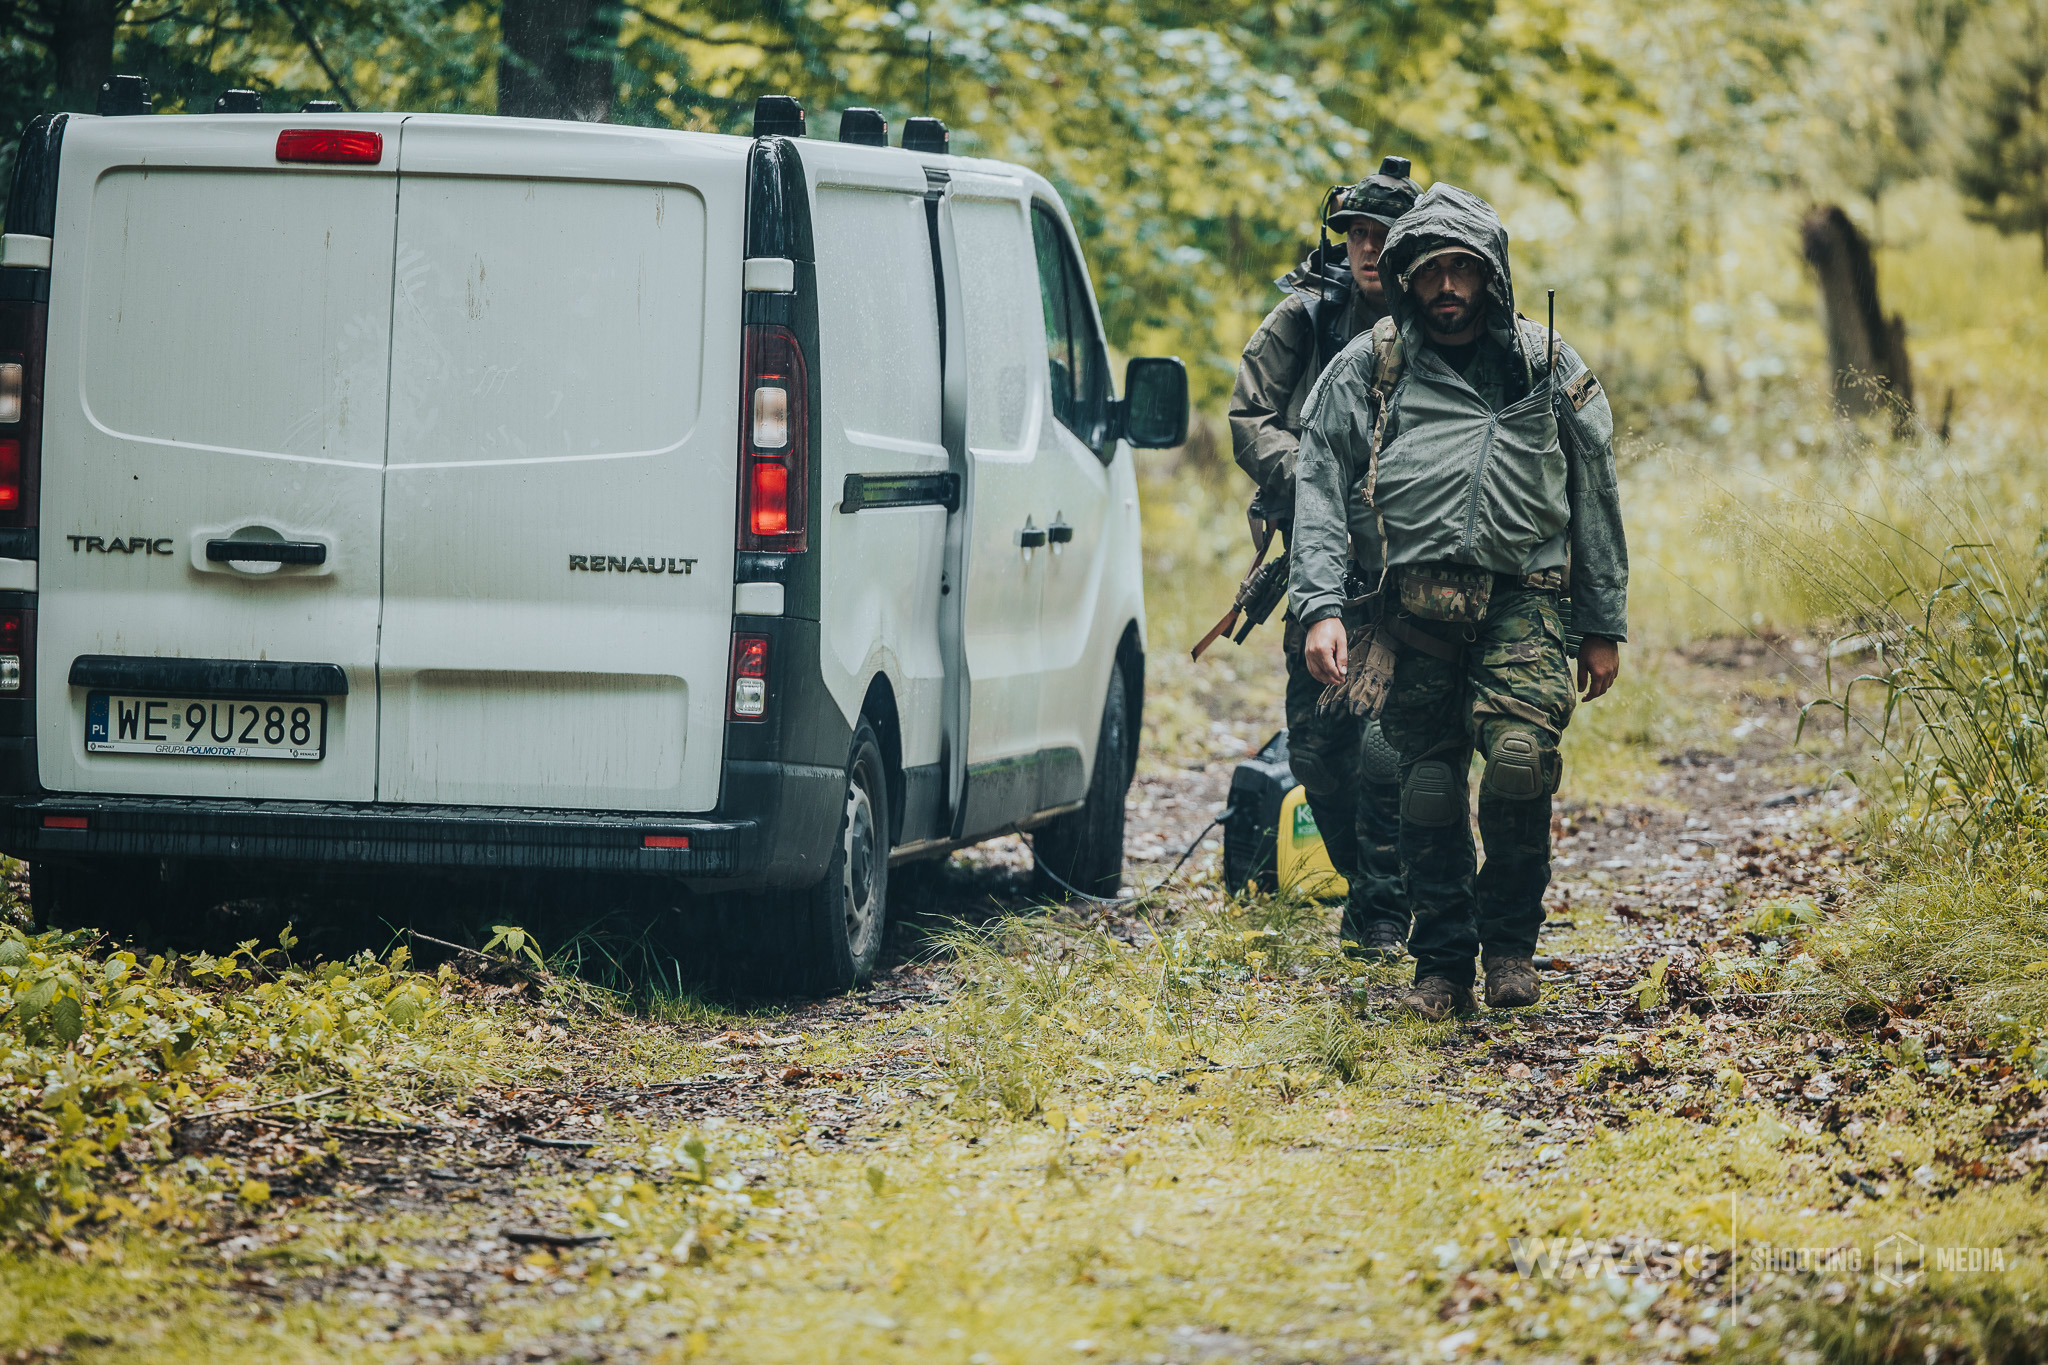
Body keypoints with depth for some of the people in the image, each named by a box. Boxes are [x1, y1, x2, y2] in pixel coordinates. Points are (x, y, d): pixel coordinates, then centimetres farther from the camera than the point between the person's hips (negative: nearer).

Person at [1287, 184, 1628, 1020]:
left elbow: (1594, 498, 16)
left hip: (1520, 602, -1)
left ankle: (1510, 941, -2)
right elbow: (1319, 489, 3)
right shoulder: (1368, 369, 8)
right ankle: (1443, 965, 16)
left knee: (1519, 756, -21)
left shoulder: (1548, 368, 12)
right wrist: (1320, 607, -10)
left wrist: (1604, 626, 13)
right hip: (1413, 609, 1)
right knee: (1430, 791, 2)